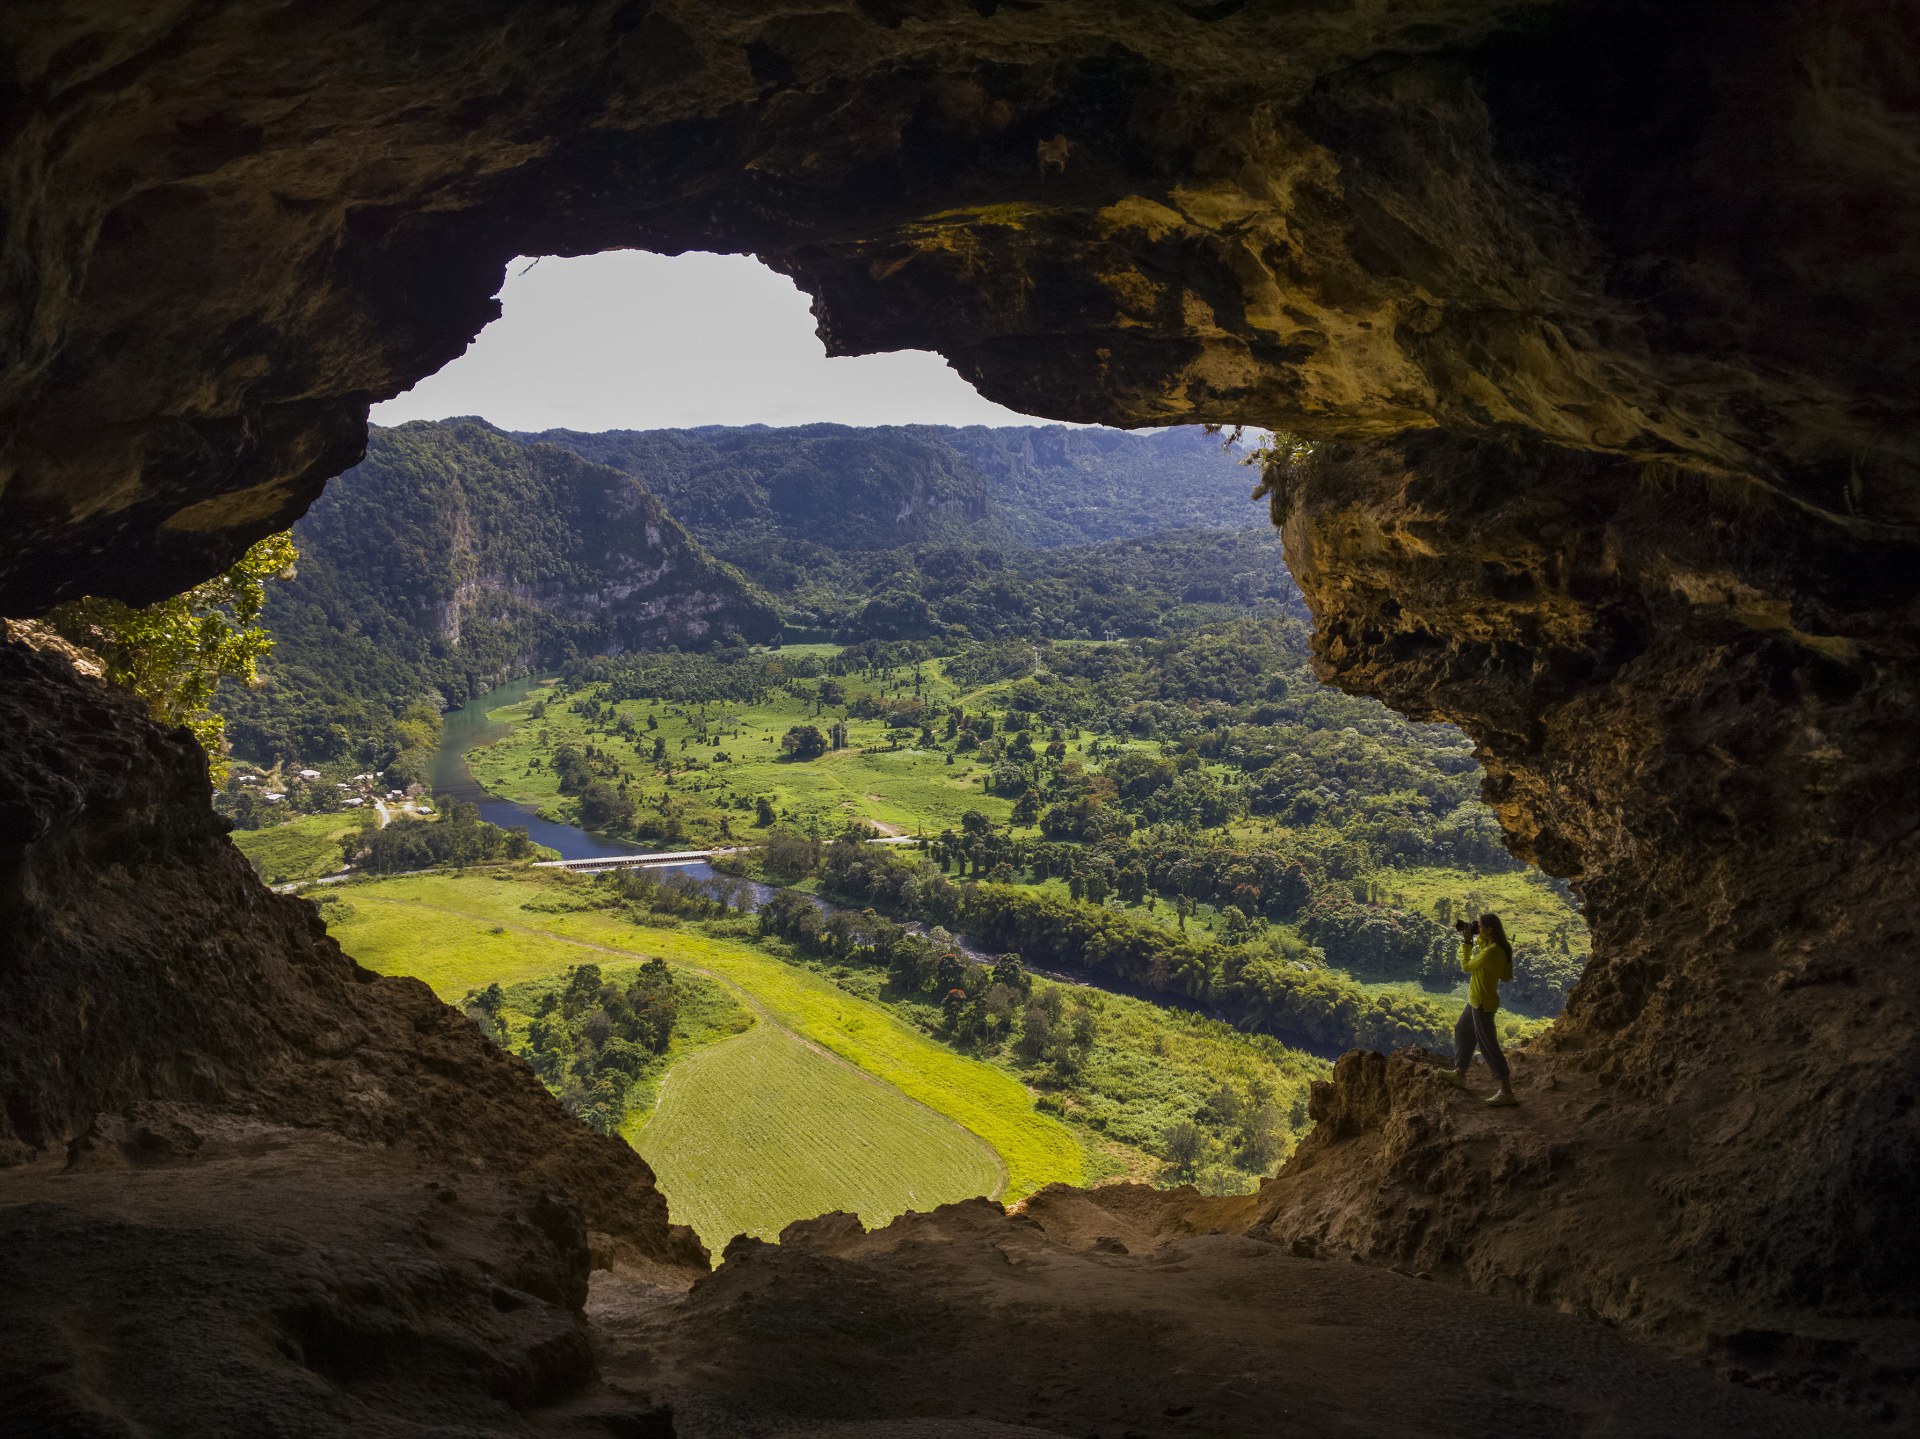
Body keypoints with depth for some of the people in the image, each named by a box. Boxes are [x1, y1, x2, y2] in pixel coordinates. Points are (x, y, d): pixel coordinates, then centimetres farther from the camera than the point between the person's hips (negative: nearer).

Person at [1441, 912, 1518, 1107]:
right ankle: (1459, 1074, 43)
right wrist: (1474, 936, 7)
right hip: (1478, 1001, 10)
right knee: (1462, 1031, 27)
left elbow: (1466, 966, -16)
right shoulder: (1499, 947, -1)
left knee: (1488, 1046, -4)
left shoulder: (1491, 952, -28)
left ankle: (1507, 1093, 0)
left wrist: (1466, 941, -9)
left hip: (1482, 1003, -10)